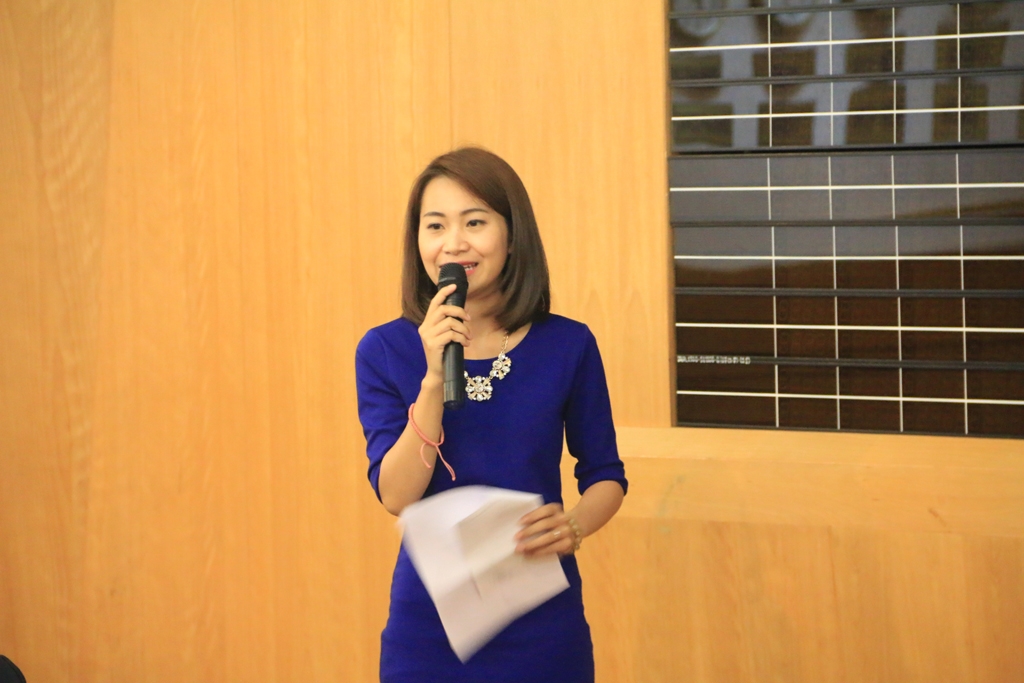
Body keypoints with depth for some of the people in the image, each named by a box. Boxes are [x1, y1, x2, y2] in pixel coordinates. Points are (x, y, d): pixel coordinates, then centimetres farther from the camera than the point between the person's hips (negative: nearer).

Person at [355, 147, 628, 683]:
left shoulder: (567, 345, -4)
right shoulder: (384, 351, -4)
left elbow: (605, 475, 5)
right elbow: (397, 497, -12)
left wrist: (574, 527, -16)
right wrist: (434, 378, -21)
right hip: (429, 624, 0)